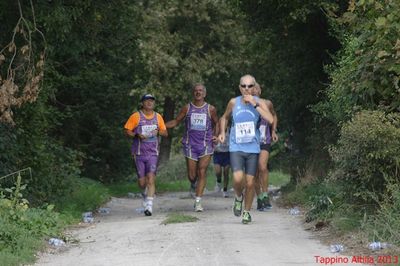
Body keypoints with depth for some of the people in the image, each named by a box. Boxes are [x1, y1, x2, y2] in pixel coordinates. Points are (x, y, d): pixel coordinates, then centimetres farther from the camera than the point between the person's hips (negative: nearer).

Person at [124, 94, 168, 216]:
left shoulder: (158, 117, 7)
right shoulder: (136, 116, -3)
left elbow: (165, 133, 15)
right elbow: (127, 130, 0)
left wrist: (158, 132, -7)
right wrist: (137, 135, -18)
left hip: (152, 153, 1)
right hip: (139, 153, -1)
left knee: (151, 178, -15)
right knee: (142, 181, 4)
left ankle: (149, 205, -16)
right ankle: (145, 194, 38)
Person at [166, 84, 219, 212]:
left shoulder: (211, 109, 4)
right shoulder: (187, 108, 5)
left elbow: (216, 123, 19)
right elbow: (176, 121, 13)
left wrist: (215, 135, 2)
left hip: (206, 145, -1)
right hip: (190, 145, 1)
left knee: (202, 173, -9)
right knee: (192, 175, 1)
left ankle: (198, 201, -8)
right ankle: (193, 185, 38)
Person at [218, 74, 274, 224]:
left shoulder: (259, 103, -3)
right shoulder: (234, 102, 1)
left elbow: (270, 119, -21)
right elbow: (224, 118, 21)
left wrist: (254, 104, -21)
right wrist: (222, 132, 5)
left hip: (253, 148, 0)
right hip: (236, 148, 0)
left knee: (250, 182, 2)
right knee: (238, 179, -19)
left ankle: (247, 212, 21)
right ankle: (238, 197, 14)